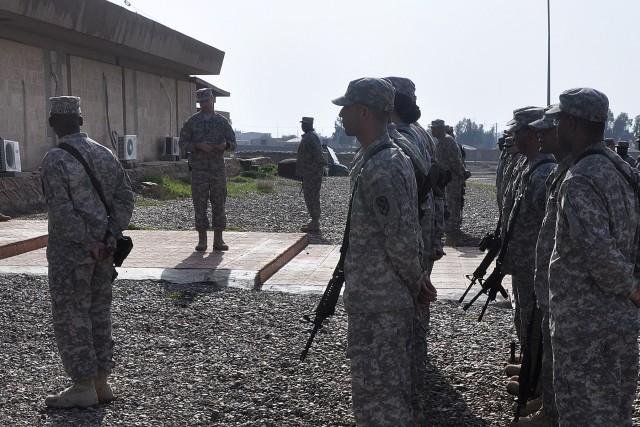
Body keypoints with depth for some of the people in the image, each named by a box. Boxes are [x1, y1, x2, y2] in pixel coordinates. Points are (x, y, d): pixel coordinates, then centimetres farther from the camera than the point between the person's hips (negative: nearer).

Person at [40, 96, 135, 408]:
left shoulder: (54, 161, -13)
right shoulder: (104, 154, 6)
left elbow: (62, 212, -21)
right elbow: (125, 197, 2)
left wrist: (89, 244, -15)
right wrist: (110, 237, -4)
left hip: (70, 252, -7)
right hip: (103, 248, 7)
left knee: (71, 317, 3)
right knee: (98, 314, 13)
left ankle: (83, 388, 7)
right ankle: (101, 382, 20)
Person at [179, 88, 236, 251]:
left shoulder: (222, 121, 8)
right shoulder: (191, 121, 5)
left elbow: (233, 143, 9)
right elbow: (182, 142, 3)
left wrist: (226, 145, -14)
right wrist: (198, 146, -14)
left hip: (218, 169, 1)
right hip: (199, 169, -1)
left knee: (219, 204, 2)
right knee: (200, 204, -1)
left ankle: (218, 239, 8)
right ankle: (202, 240, 6)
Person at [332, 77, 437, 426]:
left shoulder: (379, 168, -21)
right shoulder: (390, 157, 12)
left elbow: (402, 240, -22)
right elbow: (405, 233, 17)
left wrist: (415, 283, -7)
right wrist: (416, 281, 14)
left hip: (376, 302, -10)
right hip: (390, 297, 10)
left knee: (376, 397, 0)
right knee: (392, 391, 20)